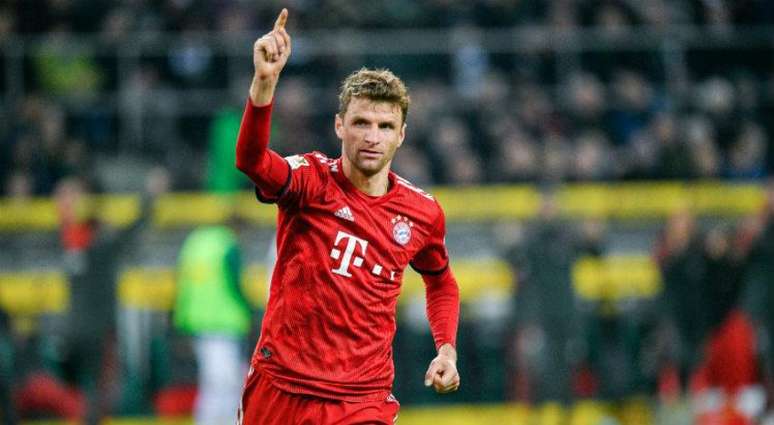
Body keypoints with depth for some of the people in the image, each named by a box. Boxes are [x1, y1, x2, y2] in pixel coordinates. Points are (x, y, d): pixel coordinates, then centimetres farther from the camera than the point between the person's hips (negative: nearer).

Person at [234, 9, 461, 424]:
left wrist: (446, 350, 9)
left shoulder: (423, 213, 4)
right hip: (279, 387, -1)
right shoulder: (311, 181, -8)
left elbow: (440, 281, 25)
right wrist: (265, 81, -46)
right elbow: (251, 160, -31)